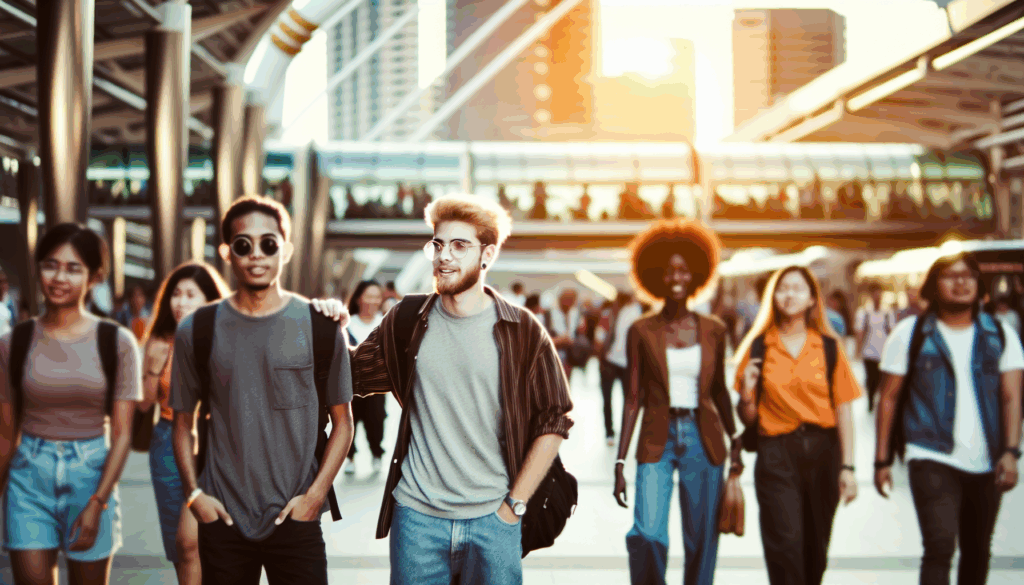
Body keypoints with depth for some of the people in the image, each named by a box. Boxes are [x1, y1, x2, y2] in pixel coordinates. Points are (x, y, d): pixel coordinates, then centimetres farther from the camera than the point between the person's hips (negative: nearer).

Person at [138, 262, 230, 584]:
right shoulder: (160, 343, 2)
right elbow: (144, 404, 2)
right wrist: (154, 366, -12)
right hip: (169, 444, 4)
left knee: (190, 540, -15)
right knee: (179, 546, 11)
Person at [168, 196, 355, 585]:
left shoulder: (319, 327, 1)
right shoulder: (197, 331, 4)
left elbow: (342, 422, 5)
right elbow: (183, 422, 10)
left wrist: (314, 494, -5)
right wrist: (194, 494, -1)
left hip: (295, 520, -1)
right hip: (222, 521, 1)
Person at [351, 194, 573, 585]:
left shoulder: (522, 331, -1)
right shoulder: (408, 321, 4)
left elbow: (554, 422, 2)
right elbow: (355, 376, 12)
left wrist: (516, 502, -2)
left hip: (492, 518, -1)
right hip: (416, 514, 1)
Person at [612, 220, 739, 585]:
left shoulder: (713, 330, 6)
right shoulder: (641, 332, 1)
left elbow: (720, 391, 15)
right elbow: (633, 398, 1)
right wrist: (620, 462, -3)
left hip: (703, 439, 2)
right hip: (657, 440, -2)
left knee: (701, 542, 3)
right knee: (647, 535, -18)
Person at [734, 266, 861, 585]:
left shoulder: (829, 347, 5)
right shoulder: (758, 348, 4)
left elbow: (843, 410, 2)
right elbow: (748, 418, 8)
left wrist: (847, 467, -4)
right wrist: (746, 393, -13)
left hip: (823, 451, 2)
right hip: (776, 454, -1)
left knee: (815, 550, 8)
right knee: (785, 545, -12)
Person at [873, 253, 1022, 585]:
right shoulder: (911, 334, 1)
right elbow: (889, 398, 3)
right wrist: (882, 460, 0)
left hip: (986, 464, 3)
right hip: (932, 459, -3)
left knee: (978, 552, 13)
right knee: (940, 546, -17)